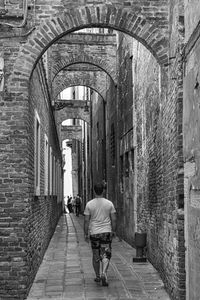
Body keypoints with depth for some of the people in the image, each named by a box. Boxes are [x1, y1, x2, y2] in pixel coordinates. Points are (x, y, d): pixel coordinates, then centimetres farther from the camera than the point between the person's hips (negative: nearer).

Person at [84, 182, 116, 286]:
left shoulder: (89, 204, -4)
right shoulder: (109, 203, -2)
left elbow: (86, 221, -3)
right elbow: (113, 219, 0)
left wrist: (86, 234, 4)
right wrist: (113, 231, 11)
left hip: (94, 233, 0)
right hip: (106, 232, 0)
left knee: (96, 255, 13)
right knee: (106, 255, 2)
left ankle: (98, 276, 22)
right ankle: (104, 273, -19)